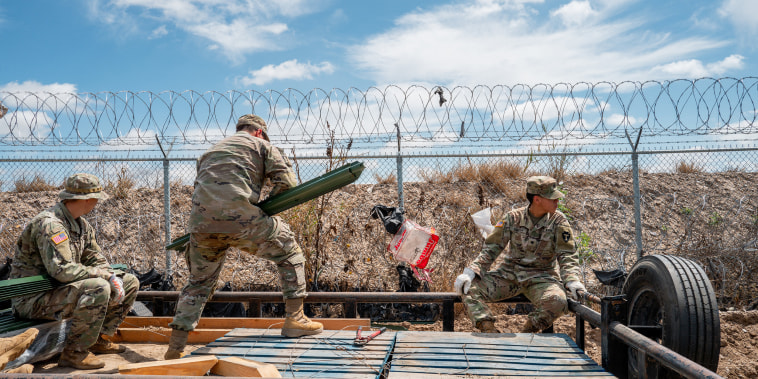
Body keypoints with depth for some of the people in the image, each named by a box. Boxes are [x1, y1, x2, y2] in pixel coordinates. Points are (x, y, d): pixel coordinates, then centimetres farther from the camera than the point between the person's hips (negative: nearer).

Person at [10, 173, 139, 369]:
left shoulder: (82, 224, 9)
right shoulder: (50, 224, -22)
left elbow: (96, 260, 11)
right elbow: (61, 270, -32)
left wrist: (113, 278, -10)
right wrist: (107, 275, -24)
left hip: (61, 288, 9)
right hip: (33, 299, -9)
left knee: (130, 283, 5)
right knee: (98, 288, -35)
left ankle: (98, 338, 13)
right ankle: (73, 353, -19)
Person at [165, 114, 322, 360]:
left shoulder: (210, 152, 35)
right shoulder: (261, 145, 17)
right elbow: (286, 182, 4)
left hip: (200, 224, 6)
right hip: (238, 220, -6)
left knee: (199, 282, 23)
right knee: (289, 250, 13)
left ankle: (176, 346, 22)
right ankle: (294, 319, 9)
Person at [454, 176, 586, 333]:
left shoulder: (558, 221, -2)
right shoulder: (513, 218, -1)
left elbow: (567, 255, -3)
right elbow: (491, 248, 0)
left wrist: (572, 280, -23)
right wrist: (470, 272, -14)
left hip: (541, 278, -1)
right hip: (509, 274, 1)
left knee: (557, 302, -34)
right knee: (468, 287, -19)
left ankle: (526, 333, -9)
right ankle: (488, 330, -19)